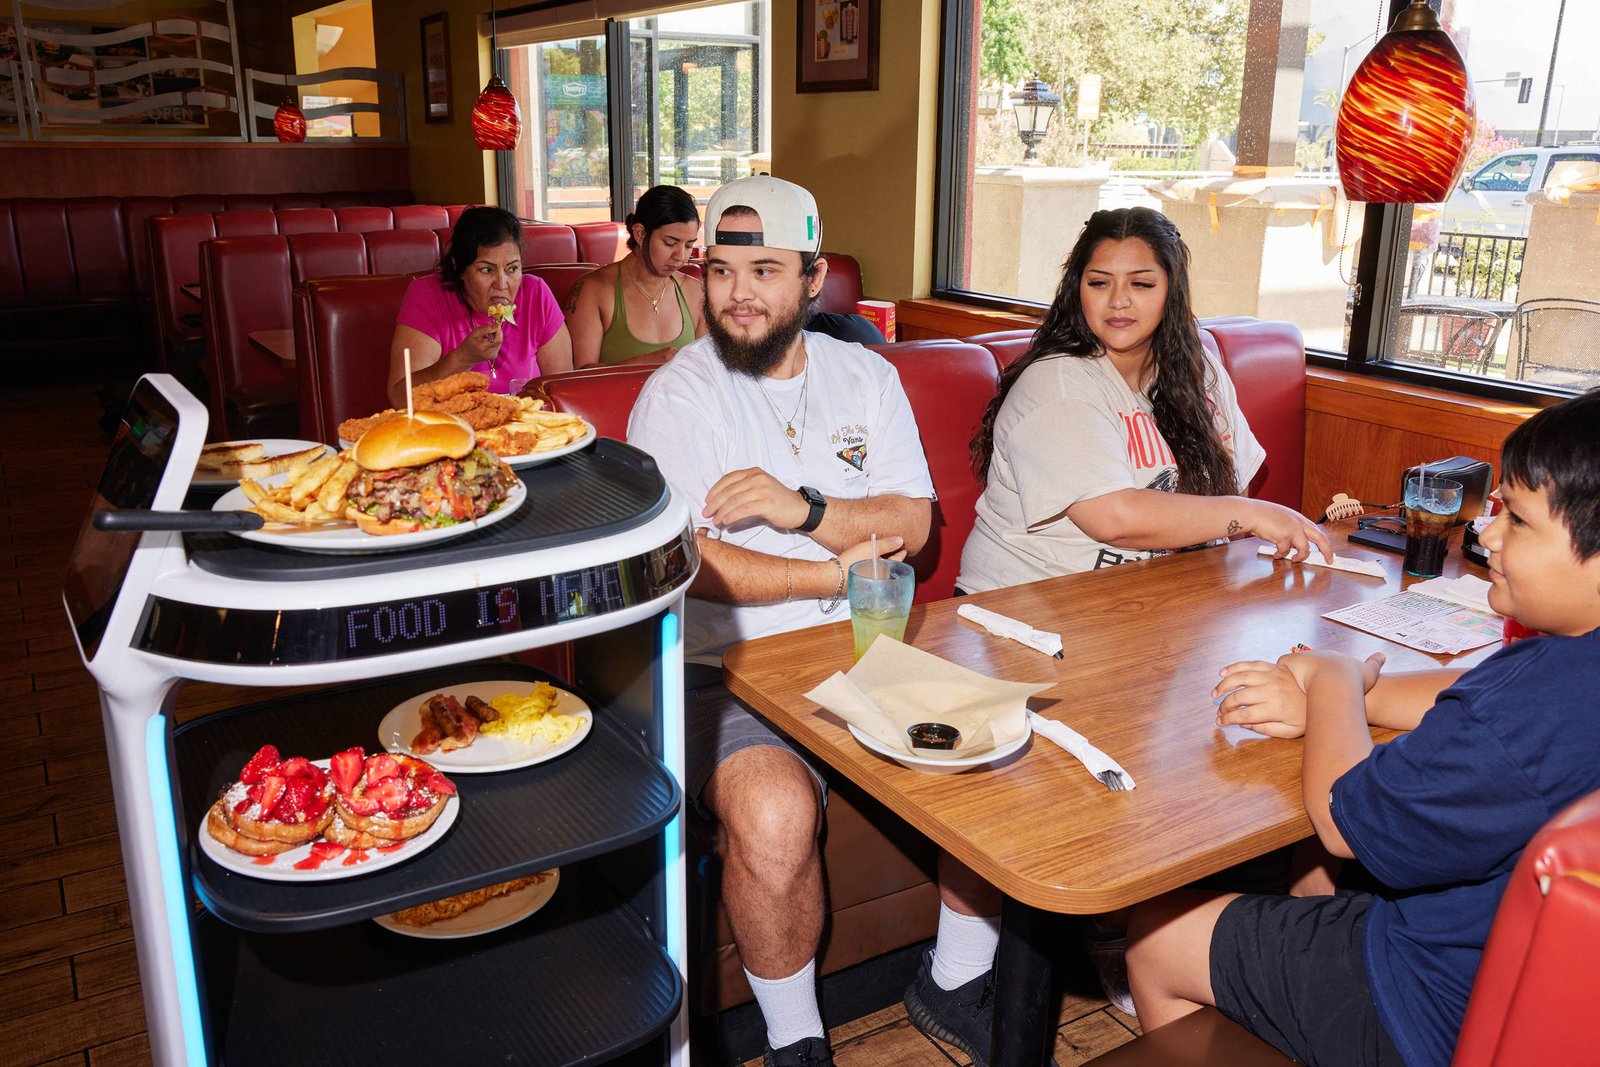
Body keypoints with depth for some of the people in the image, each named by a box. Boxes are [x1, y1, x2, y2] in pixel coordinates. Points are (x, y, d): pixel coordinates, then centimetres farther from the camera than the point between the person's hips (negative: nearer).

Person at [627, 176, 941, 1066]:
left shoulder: (867, 377, 11)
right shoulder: (678, 395, -3)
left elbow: (912, 525, 2)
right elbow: (687, 564, -13)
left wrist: (802, 508, -16)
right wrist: (842, 571, -11)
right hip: (726, 669, -4)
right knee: (775, 813, -31)